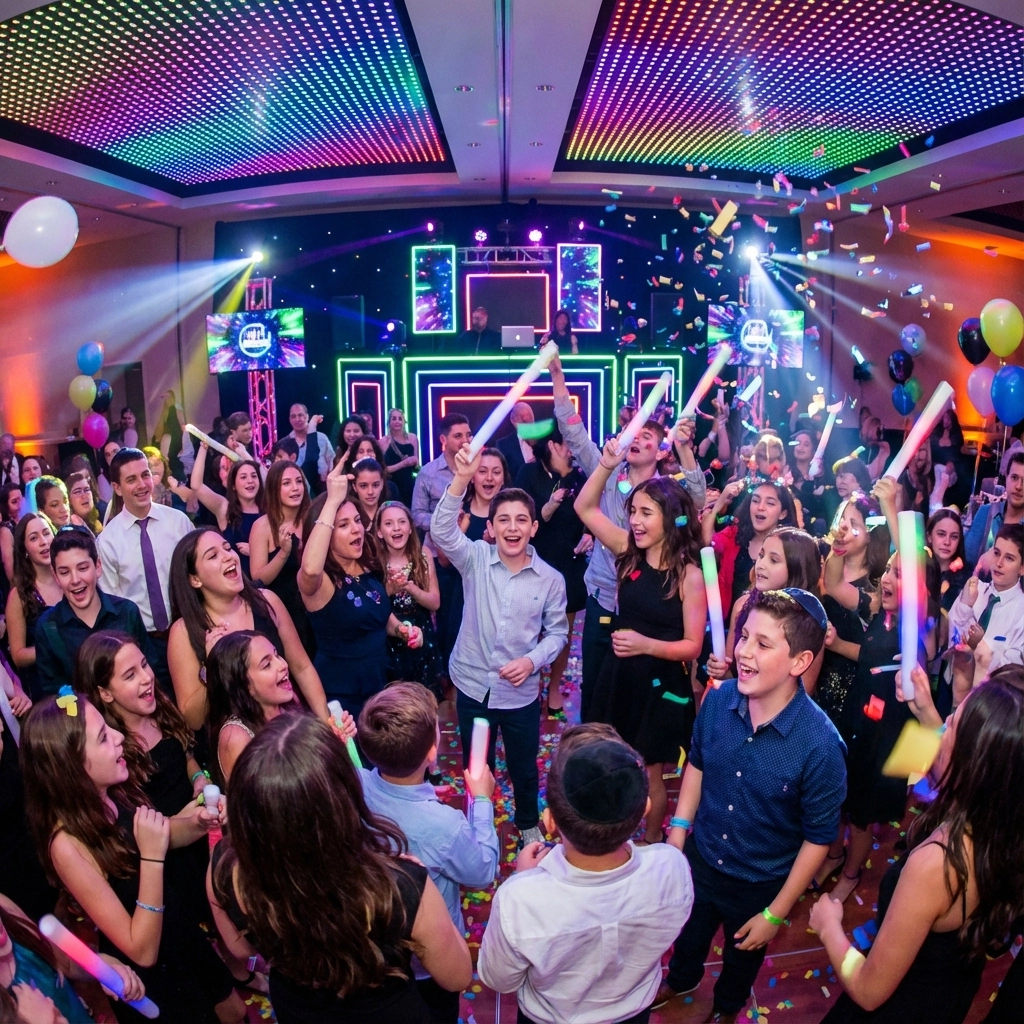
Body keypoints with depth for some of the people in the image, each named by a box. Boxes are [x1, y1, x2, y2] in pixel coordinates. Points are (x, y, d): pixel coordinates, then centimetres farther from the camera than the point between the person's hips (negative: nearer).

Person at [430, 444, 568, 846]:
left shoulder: (550, 579, -9)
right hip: (473, 687, 0)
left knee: (524, 768, 20)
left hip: (521, 693, 0)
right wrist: (461, 480, -42)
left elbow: (557, 631, 0)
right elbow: (441, 531, -28)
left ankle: (528, 823, 48)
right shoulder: (475, 560, -11)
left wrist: (533, 660, -18)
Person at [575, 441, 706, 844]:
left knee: (649, 774, 14)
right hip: (618, 676, 4)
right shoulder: (629, 553, -4)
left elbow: (693, 645, -15)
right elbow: (585, 508, 0)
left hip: (661, 686, -4)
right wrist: (606, 465, -14)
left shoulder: (689, 574, -17)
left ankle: (650, 843, 38)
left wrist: (647, 645, -31)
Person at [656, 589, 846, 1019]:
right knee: (688, 933, 30)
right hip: (699, 859, 3)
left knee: (743, 952, 28)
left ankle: (726, 1008, 61)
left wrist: (776, 914, -12)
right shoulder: (717, 700, -22)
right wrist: (677, 834, 1)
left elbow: (818, 837, -19)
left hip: (761, 884, -3)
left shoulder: (820, 744, -33)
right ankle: (679, 981, 64)